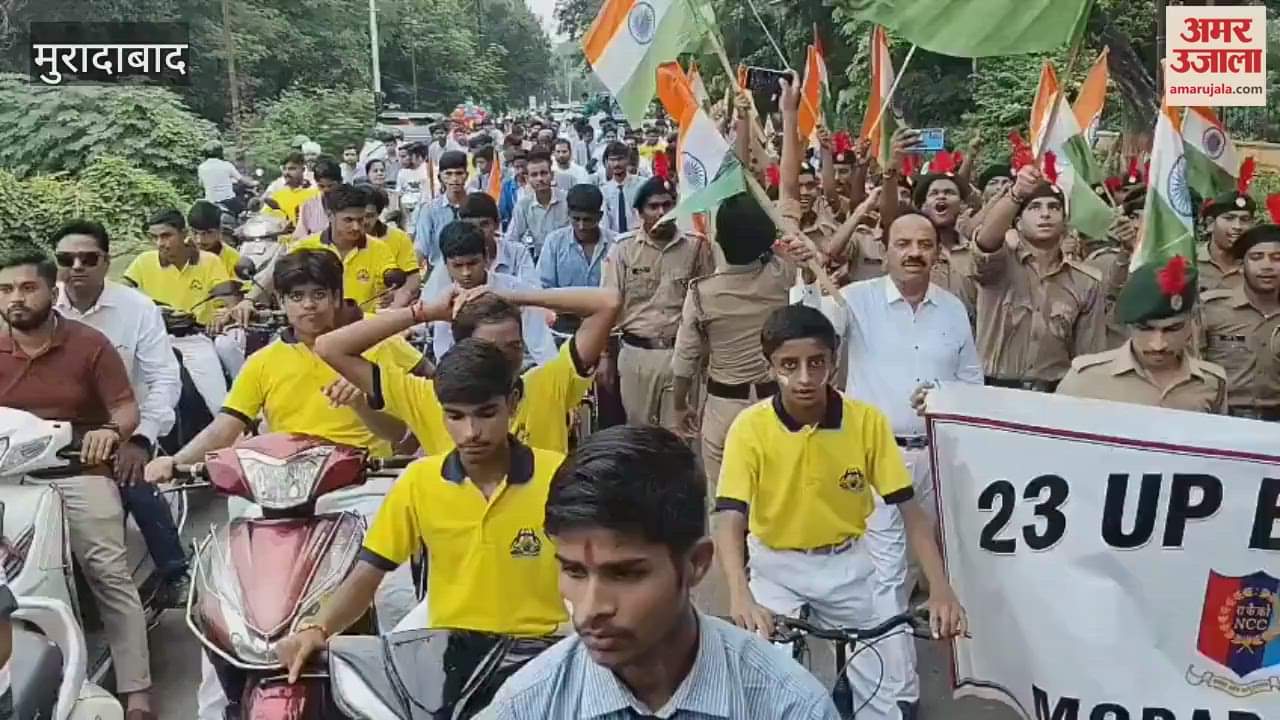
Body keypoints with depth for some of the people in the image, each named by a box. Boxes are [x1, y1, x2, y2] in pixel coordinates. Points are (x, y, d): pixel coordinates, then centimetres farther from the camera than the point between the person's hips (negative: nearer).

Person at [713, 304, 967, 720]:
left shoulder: (867, 421, -15)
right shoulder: (749, 428, -20)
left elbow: (909, 509, -13)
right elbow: (730, 520, -26)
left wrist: (940, 588, -25)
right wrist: (740, 595, -43)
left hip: (847, 565, 1)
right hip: (776, 567, -1)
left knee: (876, 686, 6)